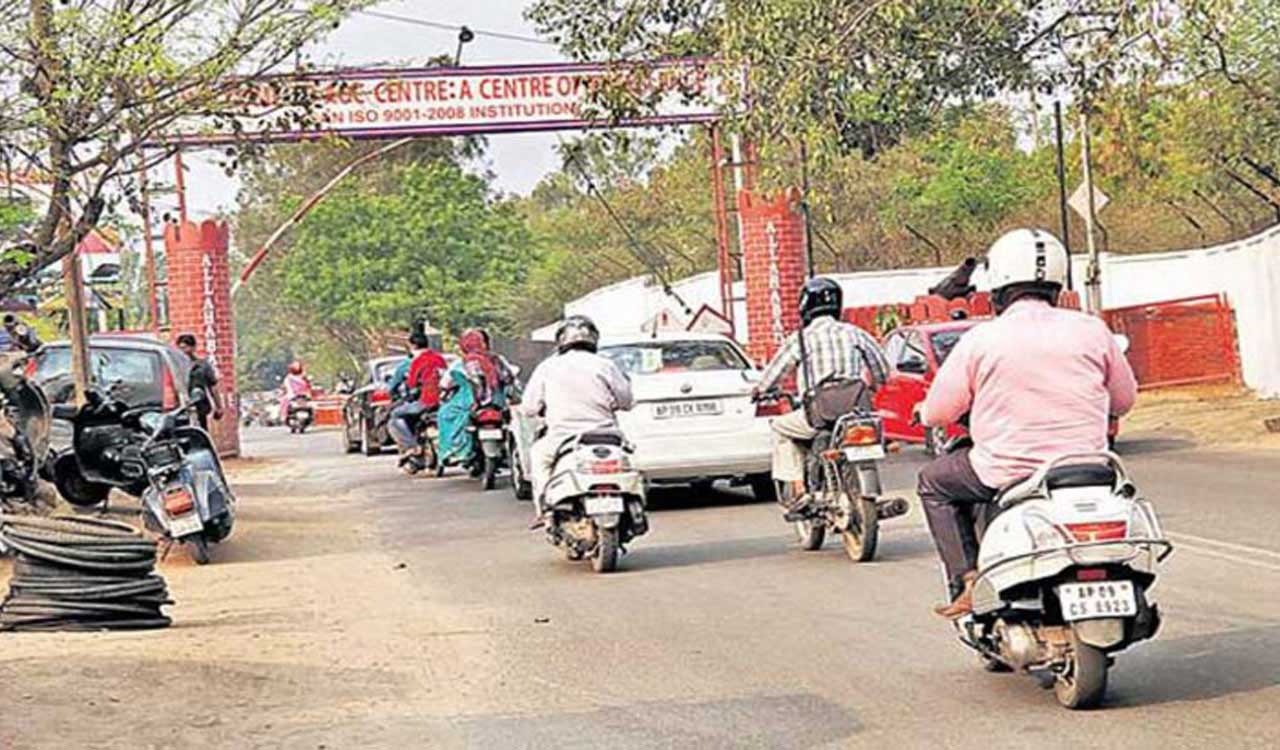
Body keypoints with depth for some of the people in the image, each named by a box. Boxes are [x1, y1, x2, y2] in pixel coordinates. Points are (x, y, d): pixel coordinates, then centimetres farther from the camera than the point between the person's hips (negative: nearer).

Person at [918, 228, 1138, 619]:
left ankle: (964, 583, 10)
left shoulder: (980, 340, -7)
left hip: (1006, 475, -3)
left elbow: (935, 414, -1)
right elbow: (1124, 399, 12)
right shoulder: (1091, 330, 0)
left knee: (933, 482, 24)